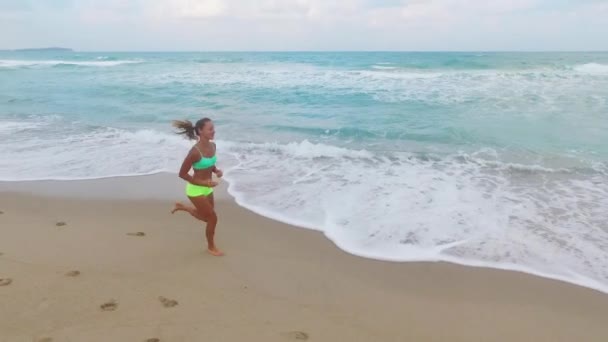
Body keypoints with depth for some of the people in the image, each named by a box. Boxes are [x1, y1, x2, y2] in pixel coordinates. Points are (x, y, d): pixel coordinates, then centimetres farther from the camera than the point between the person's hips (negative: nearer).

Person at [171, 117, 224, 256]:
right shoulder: (195, 152, -27)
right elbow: (182, 174, -20)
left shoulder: (212, 146, -4)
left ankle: (182, 207, 43)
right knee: (212, 218, -1)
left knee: (207, 217, 22)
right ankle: (211, 247, 23)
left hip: (207, 188, 8)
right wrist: (203, 183, -23)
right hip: (196, 190, -8)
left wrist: (216, 170, -8)